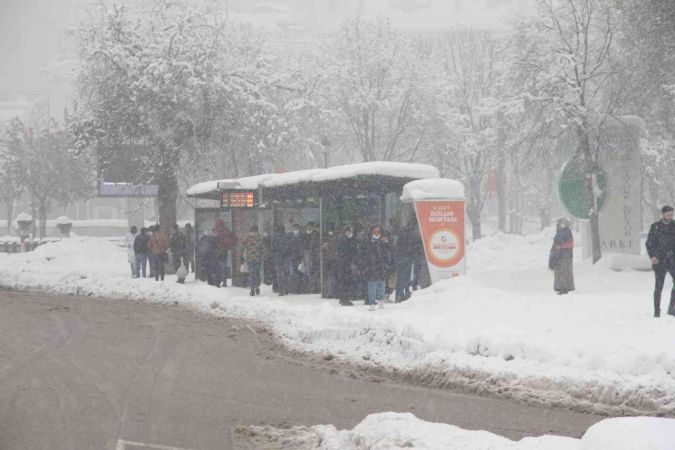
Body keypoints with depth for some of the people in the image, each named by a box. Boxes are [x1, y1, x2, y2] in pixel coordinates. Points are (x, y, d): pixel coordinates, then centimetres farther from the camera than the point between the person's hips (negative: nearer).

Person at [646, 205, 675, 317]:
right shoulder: (655, 227, 1)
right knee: (658, 286, 2)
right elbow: (649, 243, 1)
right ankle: (657, 311, 10)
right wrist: (652, 256, -13)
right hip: (659, 261, -2)